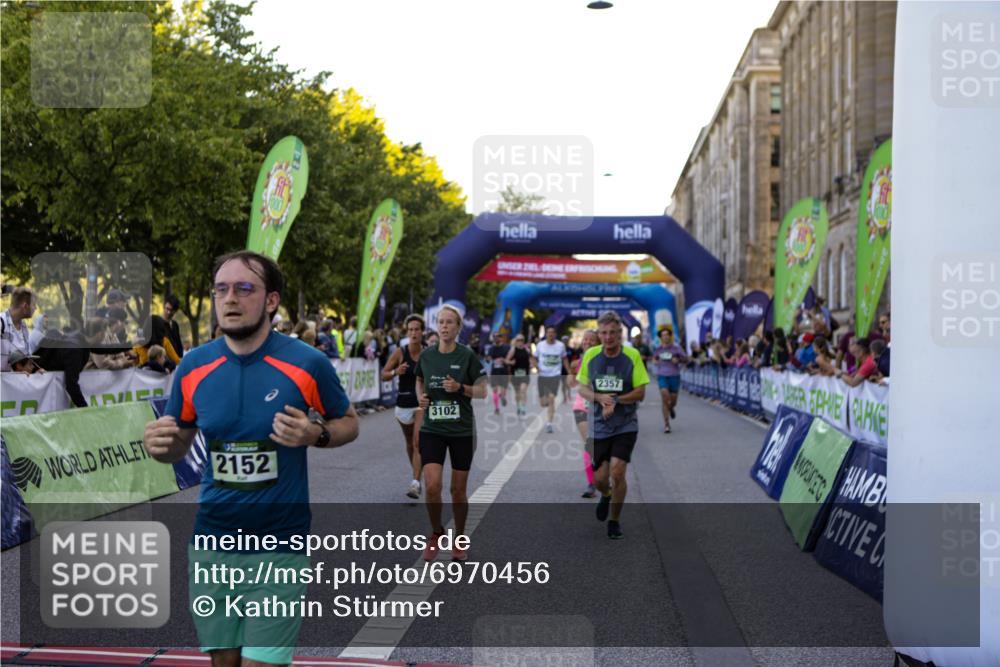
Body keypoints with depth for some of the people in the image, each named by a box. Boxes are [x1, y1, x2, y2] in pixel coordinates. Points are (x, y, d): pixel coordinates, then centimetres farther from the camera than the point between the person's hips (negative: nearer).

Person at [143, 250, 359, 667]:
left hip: (280, 546, -3)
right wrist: (159, 445, -12)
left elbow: (348, 423, 4)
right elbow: (180, 446, 11)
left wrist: (316, 434, -18)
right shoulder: (193, 366, 0)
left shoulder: (307, 363, -11)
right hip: (212, 542, 4)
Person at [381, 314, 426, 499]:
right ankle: (416, 474, 39)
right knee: (409, 443, 17)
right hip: (404, 402, 2)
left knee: (418, 442, -16)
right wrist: (396, 372, -21)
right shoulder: (400, 353, -6)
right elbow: (384, 374, -2)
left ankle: (415, 483, -20)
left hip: (422, 402, -2)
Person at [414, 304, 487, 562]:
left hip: (462, 430, -1)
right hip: (432, 429, 2)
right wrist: (421, 396, 0)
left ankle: (459, 539, 27)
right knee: (432, 486, -12)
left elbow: (482, 391, -2)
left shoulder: (467, 355, -7)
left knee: (458, 490, 6)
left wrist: (460, 388, -19)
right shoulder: (426, 355, 1)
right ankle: (436, 533, 14)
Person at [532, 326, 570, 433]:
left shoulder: (560, 345, 0)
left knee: (551, 398, -15)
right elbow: (534, 359, 8)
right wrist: (536, 366, -12)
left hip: (555, 376, -1)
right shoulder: (540, 345, 0)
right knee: (543, 403, 6)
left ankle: (549, 423, -9)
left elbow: (564, 359, 13)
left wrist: (569, 373, 9)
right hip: (542, 375, 1)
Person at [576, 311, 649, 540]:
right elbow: (582, 388, 5)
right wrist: (600, 398, -15)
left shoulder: (632, 355, -8)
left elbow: (641, 392, -7)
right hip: (598, 427, 2)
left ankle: (615, 520, 8)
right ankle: (606, 495, 42)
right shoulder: (590, 355, -1)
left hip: (625, 426, -2)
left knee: (617, 473, -14)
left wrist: (615, 400, -20)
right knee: (599, 478, 4)